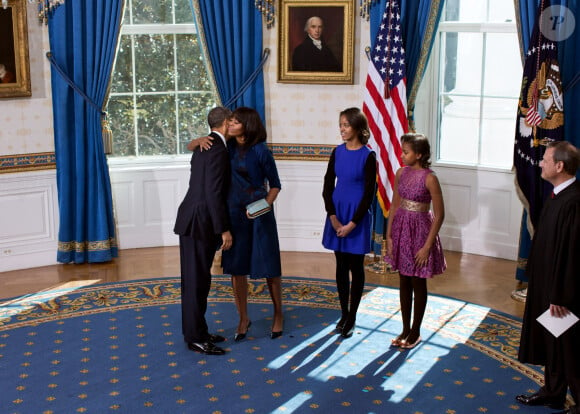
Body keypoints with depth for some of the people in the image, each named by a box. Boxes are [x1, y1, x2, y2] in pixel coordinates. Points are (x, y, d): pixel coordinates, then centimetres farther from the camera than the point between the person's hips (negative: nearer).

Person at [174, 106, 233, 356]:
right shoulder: (218, 149, -16)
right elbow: (214, 193, -21)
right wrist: (224, 230, -18)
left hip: (193, 221, 10)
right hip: (200, 223, -10)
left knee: (197, 280, 15)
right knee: (197, 282, -3)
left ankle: (197, 331, 23)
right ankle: (196, 338, 4)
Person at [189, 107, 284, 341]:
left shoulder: (261, 151, -13)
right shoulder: (226, 146, 0)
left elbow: (275, 184, -5)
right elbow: (190, 146, 8)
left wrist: (266, 205, -21)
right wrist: (200, 140, -14)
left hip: (259, 214, -4)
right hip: (234, 212, 4)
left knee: (268, 265, 4)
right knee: (236, 266, 6)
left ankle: (278, 314, 25)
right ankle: (243, 318, 21)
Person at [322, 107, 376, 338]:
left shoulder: (367, 157, -10)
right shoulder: (337, 152, 3)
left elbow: (369, 194, -11)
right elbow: (327, 186, 3)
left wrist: (352, 223, -15)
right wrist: (333, 218, -7)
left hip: (357, 216, -4)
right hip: (337, 213, 4)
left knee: (356, 267, 4)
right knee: (341, 265, 11)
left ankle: (352, 318, 15)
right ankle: (344, 313, 22)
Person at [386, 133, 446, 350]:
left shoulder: (429, 179, -16)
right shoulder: (401, 173, 1)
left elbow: (439, 214, -14)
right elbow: (394, 205, 8)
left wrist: (427, 246, -16)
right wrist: (389, 235, 4)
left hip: (419, 230, -6)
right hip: (401, 228, 6)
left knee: (418, 283, 7)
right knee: (404, 281, 14)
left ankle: (415, 332, 22)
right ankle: (405, 329, 26)